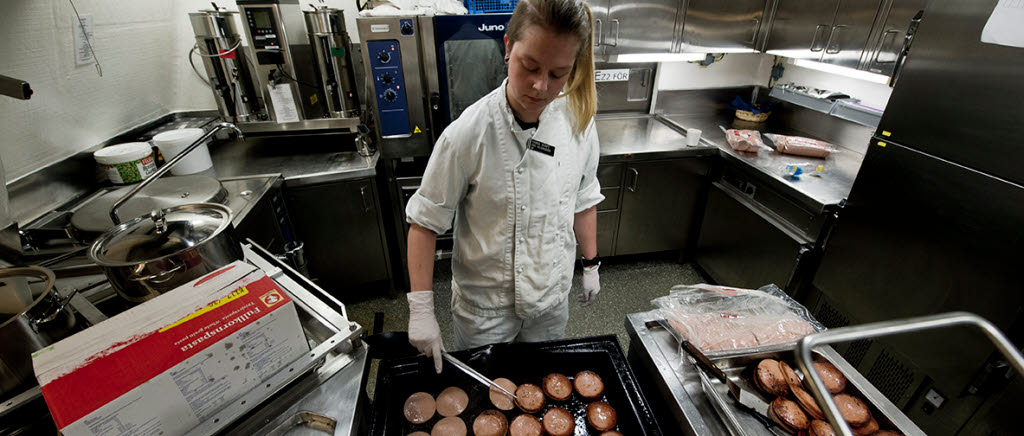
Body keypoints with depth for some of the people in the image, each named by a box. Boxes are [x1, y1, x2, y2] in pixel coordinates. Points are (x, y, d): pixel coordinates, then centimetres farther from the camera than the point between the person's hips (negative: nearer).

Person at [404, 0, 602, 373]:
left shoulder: (578, 122, -12)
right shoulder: (469, 133, -25)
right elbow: (425, 221, -16)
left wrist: (590, 265, 10)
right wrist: (421, 309, -16)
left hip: (553, 296, 4)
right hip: (483, 305, -3)